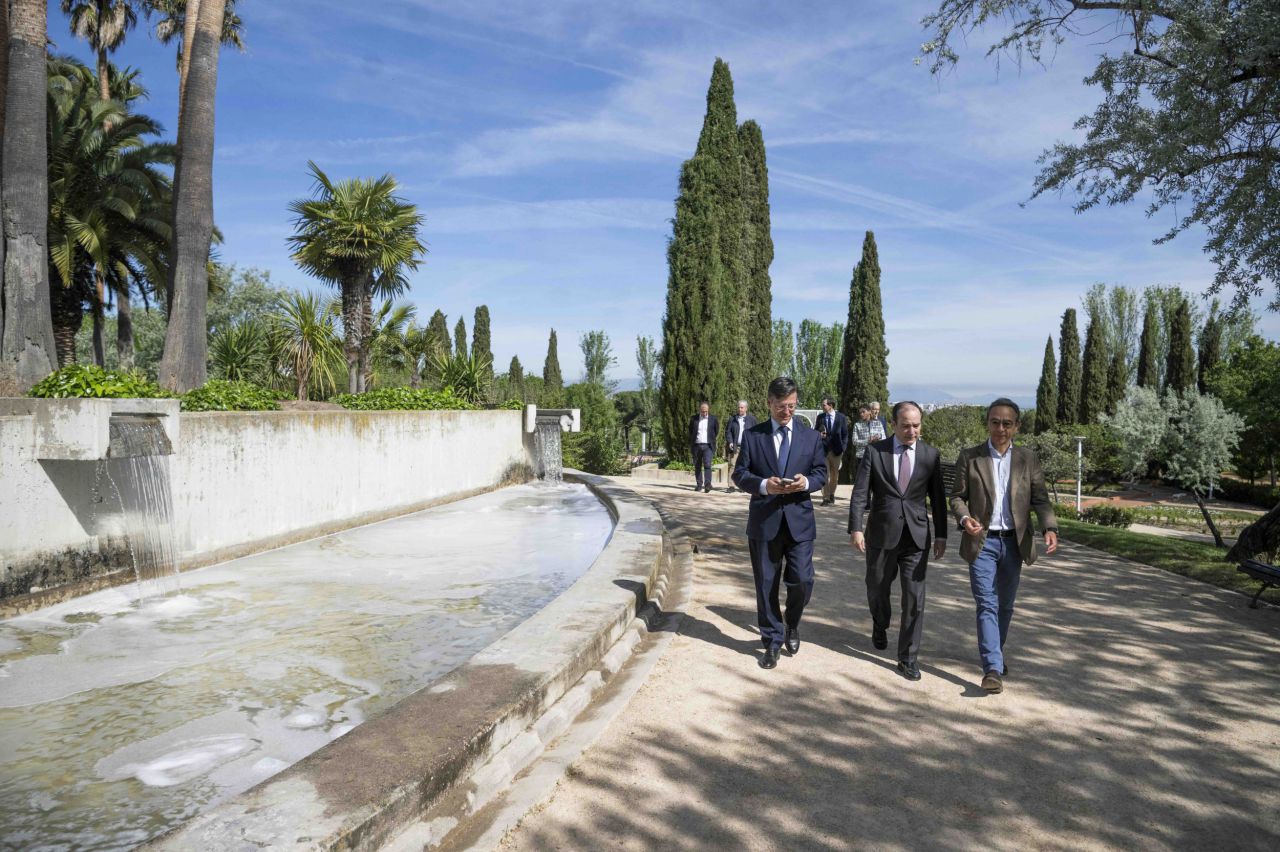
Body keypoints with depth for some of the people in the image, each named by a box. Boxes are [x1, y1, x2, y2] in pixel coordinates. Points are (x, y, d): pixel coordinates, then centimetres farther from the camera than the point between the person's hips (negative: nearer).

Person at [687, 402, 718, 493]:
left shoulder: (713, 419, 0)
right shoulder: (694, 419, 4)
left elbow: (717, 430, 14)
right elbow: (690, 431, 15)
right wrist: (691, 443, 12)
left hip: (707, 445, -2)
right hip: (696, 445, 2)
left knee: (707, 465, -13)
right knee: (697, 466, 7)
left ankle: (707, 485, -16)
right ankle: (699, 485, 15)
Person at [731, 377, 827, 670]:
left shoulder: (811, 437, 7)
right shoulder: (753, 435, 2)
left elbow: (821, 473, 7)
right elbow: (739, 475, 0)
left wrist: (806, 482, -16)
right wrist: (763, 485, -19)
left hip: (799, 519, 1)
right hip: (763, 520, 0)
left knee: (802, 581, -5)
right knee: (766, 585, 7)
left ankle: (791, 624, 27)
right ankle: (772, 641, 23)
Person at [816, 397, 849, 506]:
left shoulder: (841, 418, 0)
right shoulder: (820, 417, 4)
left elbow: (845, 434, 3)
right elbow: (816, 432, 13)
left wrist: (843, 448, -5)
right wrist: (819, 435, -10)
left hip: (836, 449, 0)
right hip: (823, 449, 0)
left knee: (834, 474, 9)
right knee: (825, 474, -5)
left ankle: (831, 495, 25)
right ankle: (826, 498, -1)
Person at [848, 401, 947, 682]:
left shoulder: (930, 455, 1)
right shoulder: (875, 451, -3)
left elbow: (937, 497, 6)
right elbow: (860, 492, -6)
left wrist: (941, 535, 4)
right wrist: (856, 528, -14)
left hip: (916, 535, 0)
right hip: (881, 533, 0)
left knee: (914, 597, -3)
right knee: (877, 588, 16)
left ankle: (908, 657, 8)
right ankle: (880, 625, 47)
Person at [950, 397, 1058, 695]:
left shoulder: (1028, 459, 5)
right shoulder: (969, 457, 0)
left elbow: (1040, 499, 1)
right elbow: (957, 495, 0)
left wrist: (1050, 528, -16)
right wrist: (964, 518, -21)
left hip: (1014, 542, 3)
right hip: (982, 541, -3)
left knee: (1005, 605, 15)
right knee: (987, 604, -8)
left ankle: (995, 652, 36)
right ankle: (992, 668, -11)